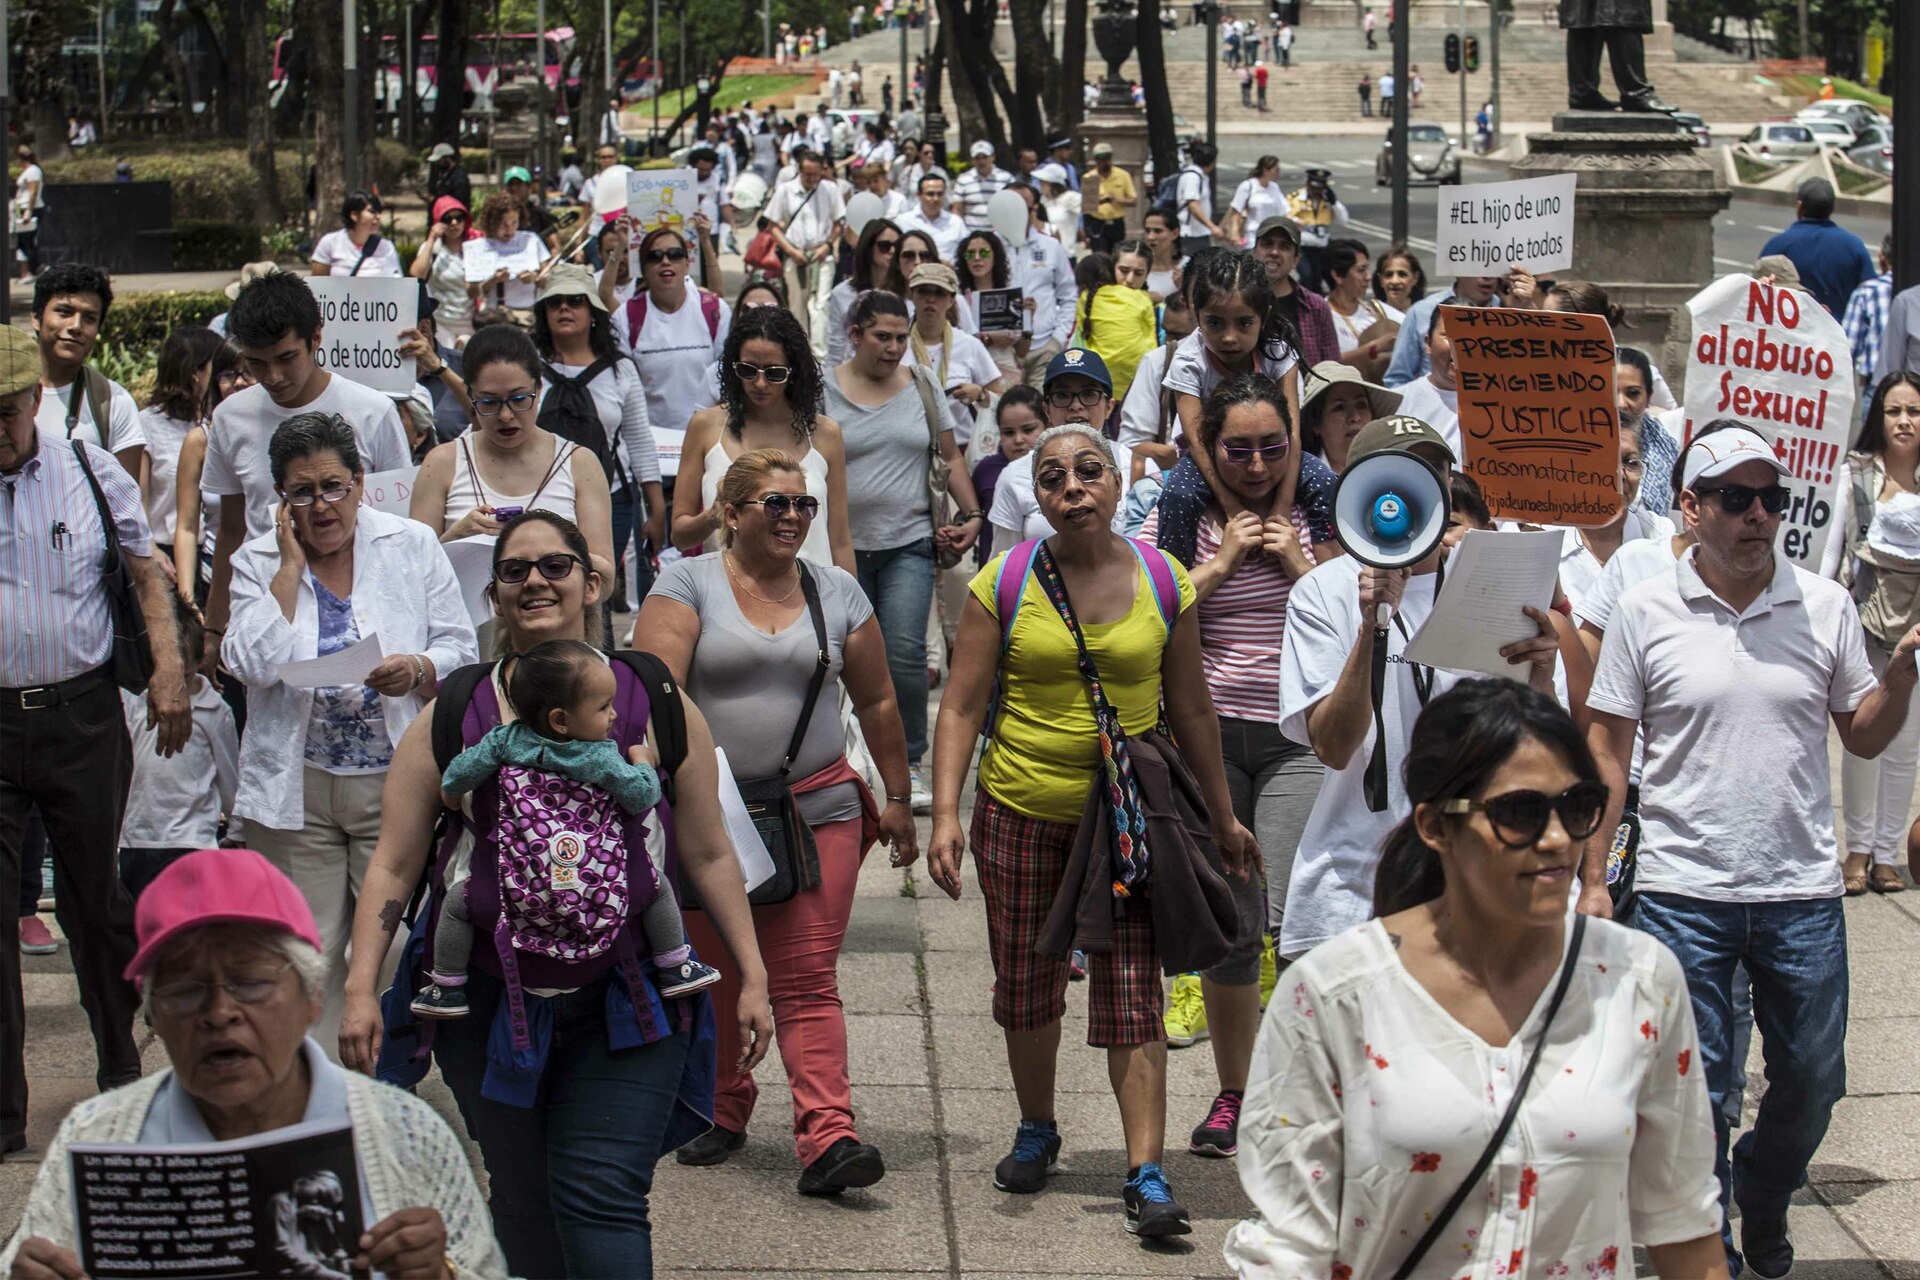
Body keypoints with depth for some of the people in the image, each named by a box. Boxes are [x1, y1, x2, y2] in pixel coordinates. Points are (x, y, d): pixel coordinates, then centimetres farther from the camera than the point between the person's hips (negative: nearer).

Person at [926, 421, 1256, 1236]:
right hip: (1019, 810, 1)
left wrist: (1222, 818, 15)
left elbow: (1190, 708, 10)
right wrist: (945, 816, -14)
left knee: (1133, 996, -7)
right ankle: (1037, 1130, 37)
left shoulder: (1163, 581, 0)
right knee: (1025, 987, 13)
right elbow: (962, 706, -4)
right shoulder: (1004, 583, -4)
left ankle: (1147, 1176, -7)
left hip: (1126, 814, -1)